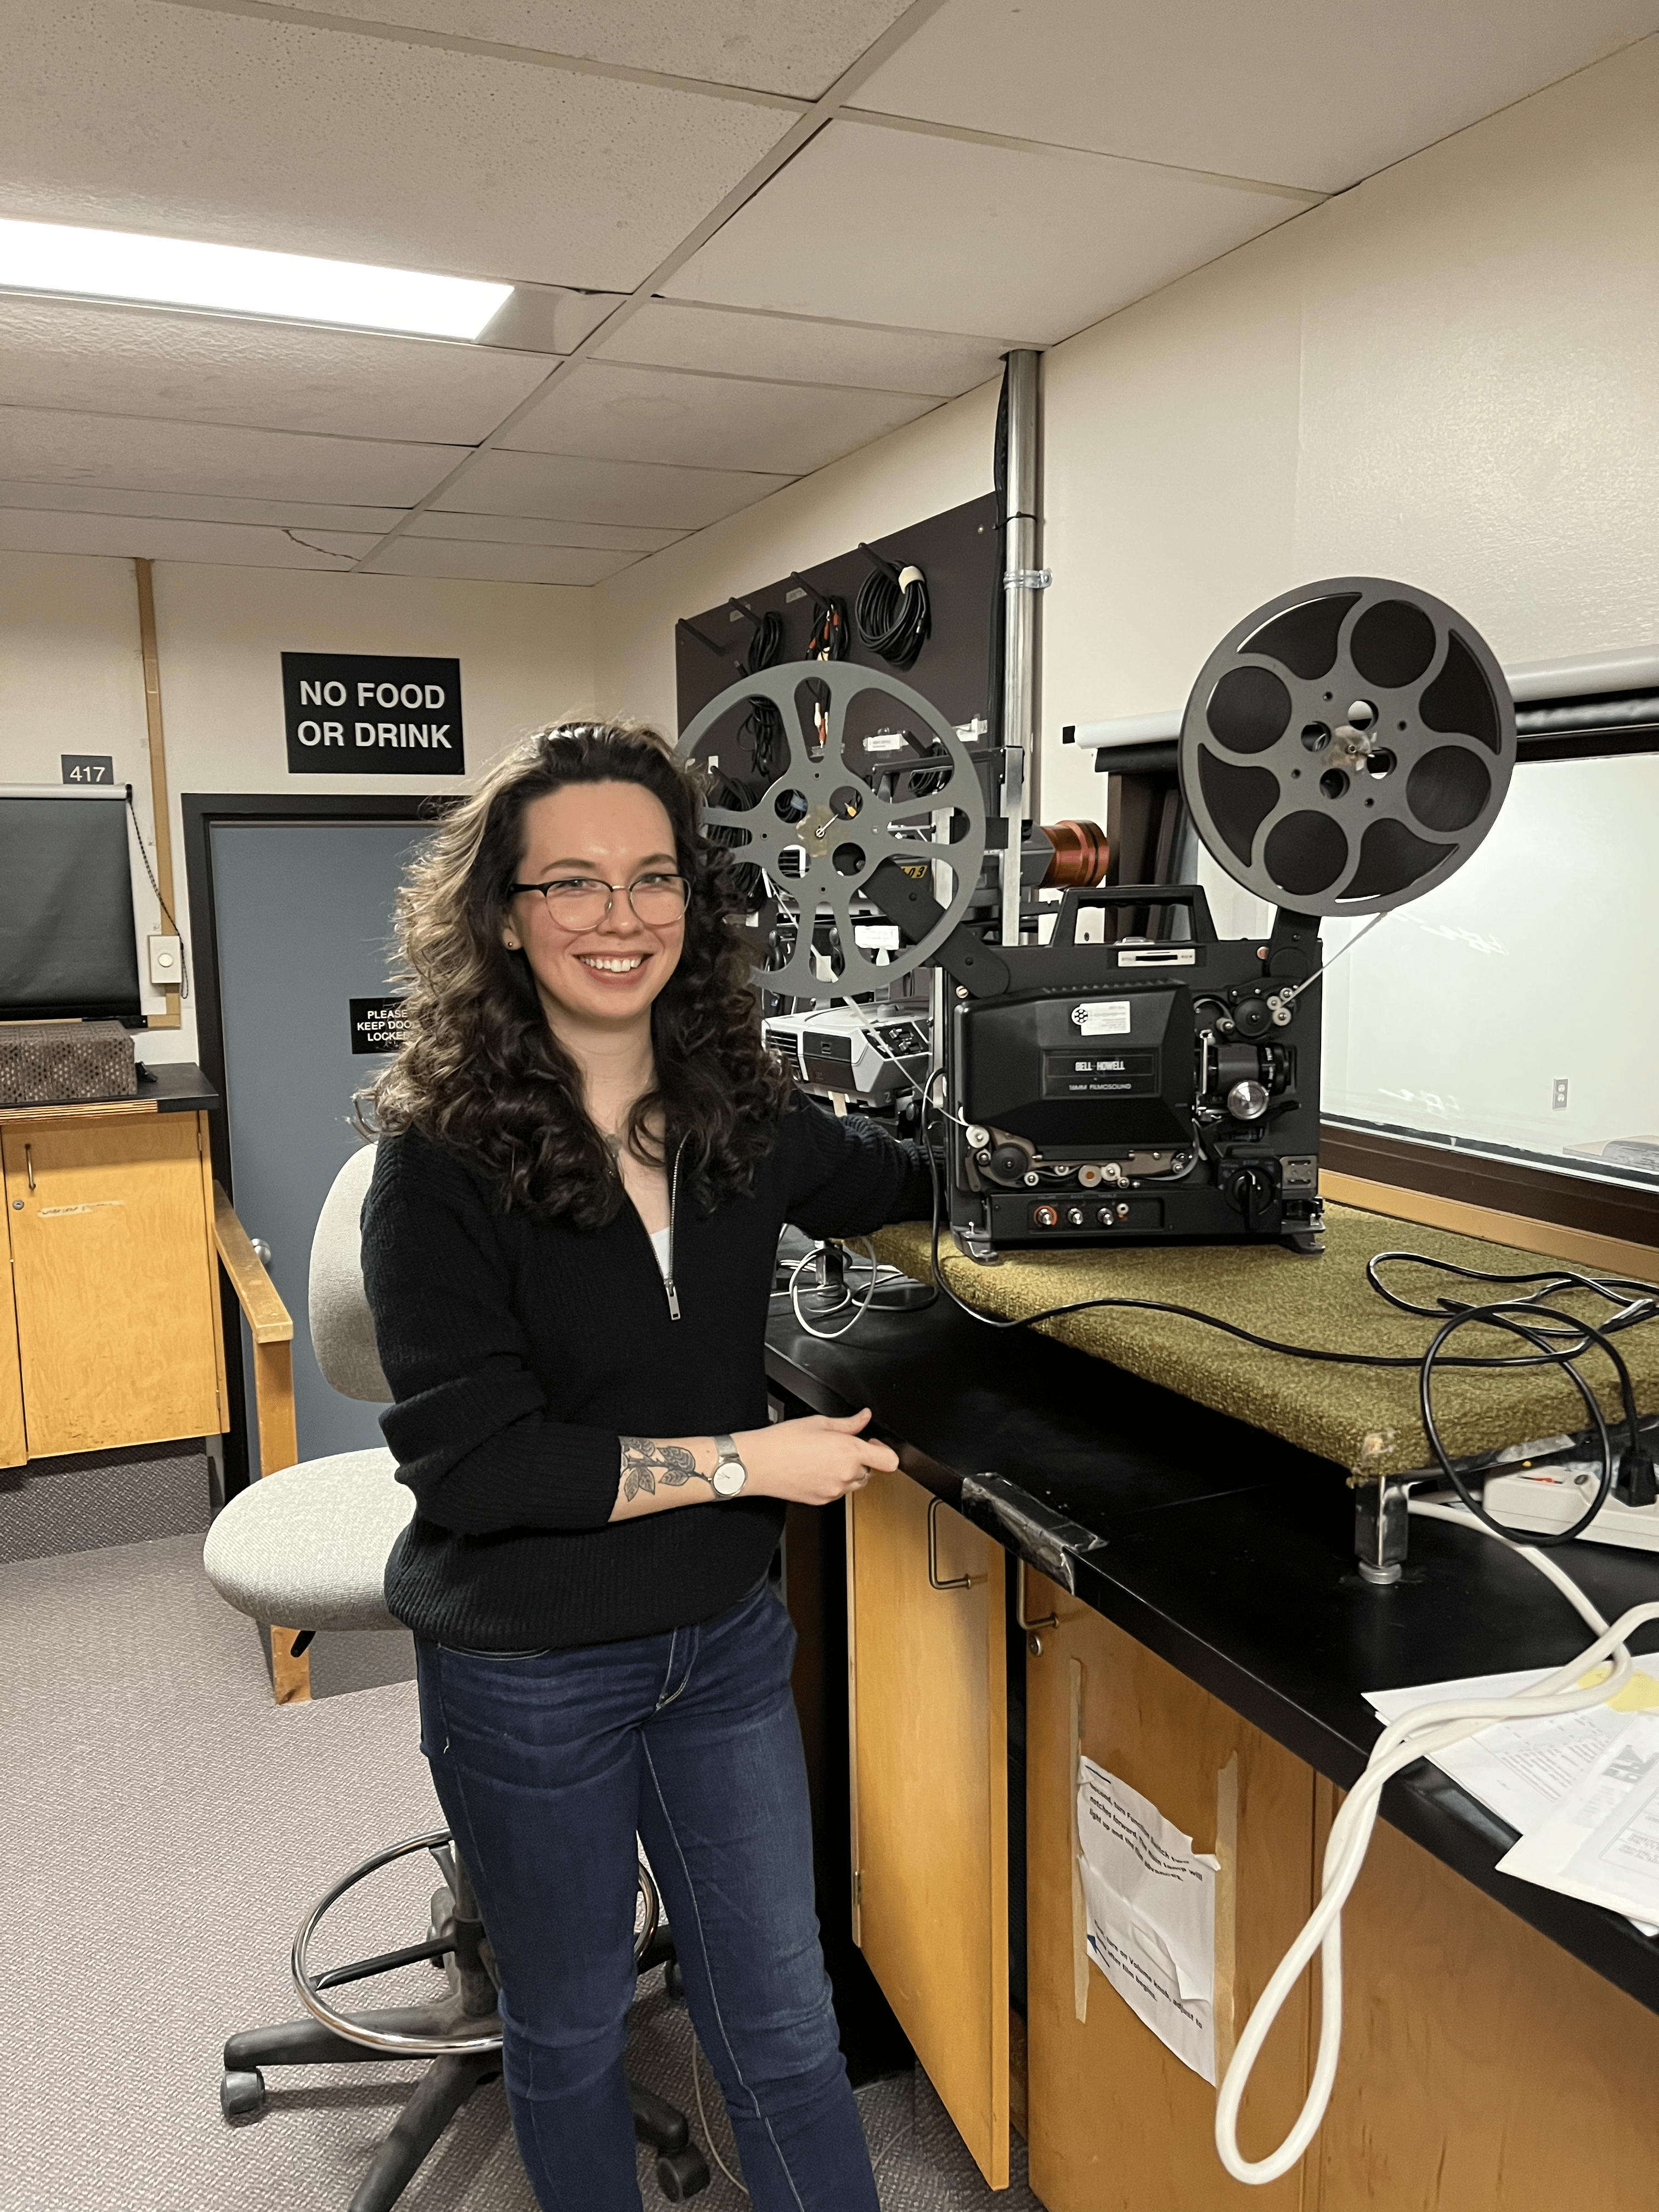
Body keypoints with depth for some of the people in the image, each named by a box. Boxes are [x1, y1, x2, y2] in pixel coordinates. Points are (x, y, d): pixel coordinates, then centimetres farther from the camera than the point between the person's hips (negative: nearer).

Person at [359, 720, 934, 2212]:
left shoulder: (739, 1113, -4)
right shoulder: (443, 1155, -19)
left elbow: (887, 1181, 18)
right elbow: (469, 1462, -23)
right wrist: (745, 1461, -22)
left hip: (724, 1639, 4)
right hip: (528, 1673, -3)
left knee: (785, 2029, 16)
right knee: (575, 2025, 21)